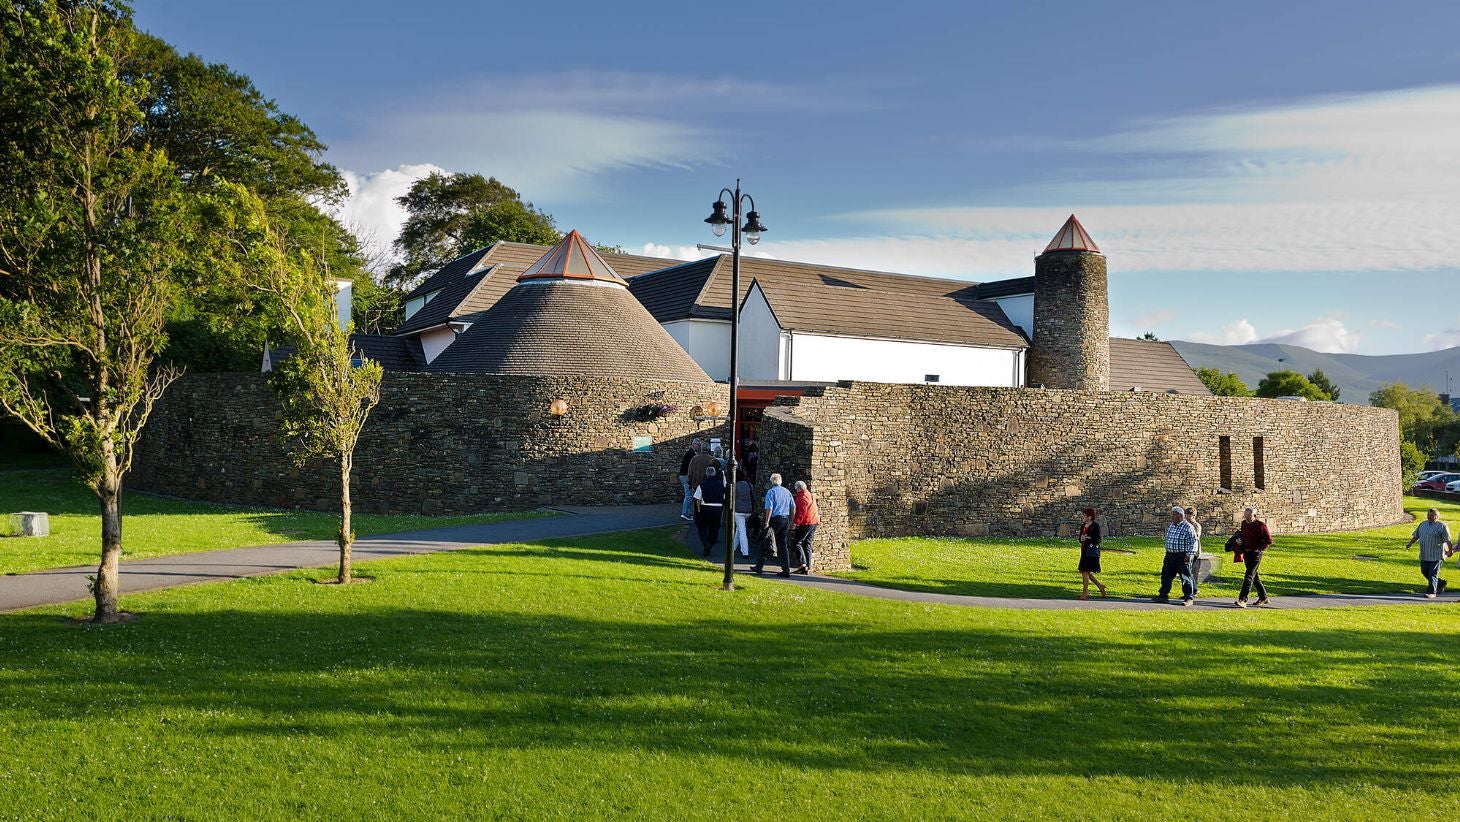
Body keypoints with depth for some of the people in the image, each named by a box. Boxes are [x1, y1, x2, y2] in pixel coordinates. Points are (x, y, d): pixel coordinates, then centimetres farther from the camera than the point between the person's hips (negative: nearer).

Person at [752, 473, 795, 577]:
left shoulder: (771, 492, -6)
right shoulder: (787, 492, 11)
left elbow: (769, 508, -15)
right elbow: (793, 507, 11)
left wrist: (767, 522, -14)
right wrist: (790, 522, 18)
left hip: (775, 519, -5)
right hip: (785, 519, 5)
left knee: (765, 542, 8)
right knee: (784, 545, 8)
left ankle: (759, 566, 14)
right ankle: (786, 570, 4)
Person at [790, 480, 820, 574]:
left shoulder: (802, 497, -11)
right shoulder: (811, 495, 18)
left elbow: (802, 511, -20)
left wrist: (796, 522, -19)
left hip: (806, 523, -9)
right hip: (814, 522, 9)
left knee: (796, 542, -5)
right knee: (807, 544, 12)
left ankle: (802, 563, -15)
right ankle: (807, 567, 10)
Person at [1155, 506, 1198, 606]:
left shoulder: (1188, 527, -11)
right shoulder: (1171, 526, 12)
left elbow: (1193, 542, -13)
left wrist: (1189, 555, -16)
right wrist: (1167, 552, 18)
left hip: (1182, 556, -8)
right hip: (1170, 555, 8)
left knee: (1185, 577, -3)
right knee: (1166, 575, 10)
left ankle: (1189, 598, 4)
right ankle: (1163, 595, 21)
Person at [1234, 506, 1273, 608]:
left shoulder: (1261, 525, -11)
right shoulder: (1244, 524, 9)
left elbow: (1269, 541, -9)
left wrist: (1259, 548, -12)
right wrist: (1239, 540, 5)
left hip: (1255, 554, -8)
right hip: (1246, 553, 8)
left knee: (1249, 576, -14)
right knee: (1254, 576, 15)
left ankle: (1242, 599, -19)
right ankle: (1263, 597, 29)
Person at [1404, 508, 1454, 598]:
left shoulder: (1442, 526, -7)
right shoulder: (1423, 524, 13)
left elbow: (1448, 540, -9)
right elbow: (1416, 535, 20)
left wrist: (1450, 551, -11)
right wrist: (1410, 543, 10)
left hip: (1436, 556, -7)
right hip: (1424, 555, 7)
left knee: (1433, 574, -6)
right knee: (1424, 571, 11)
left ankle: (1431, 592, 1)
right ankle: (1441, 583, 32)